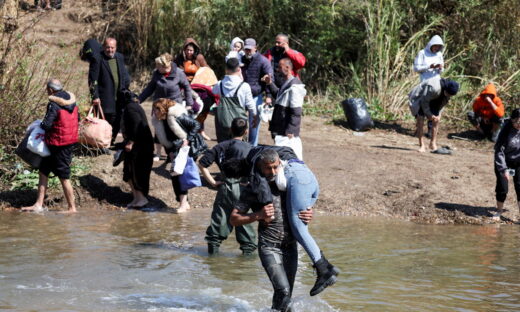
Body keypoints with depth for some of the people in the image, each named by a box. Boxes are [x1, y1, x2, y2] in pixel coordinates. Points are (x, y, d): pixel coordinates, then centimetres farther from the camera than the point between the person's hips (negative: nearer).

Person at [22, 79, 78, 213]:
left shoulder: (54, 105, -20)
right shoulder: (71, 101, 6)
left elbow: (47, 124, -23)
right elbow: (77, 119, 14)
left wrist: (41, 125, -2)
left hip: (58, 145, -9)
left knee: (64, 177, 1)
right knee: (43, 171, 14)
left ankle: (72, 207, 9)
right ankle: (38, 204, 15)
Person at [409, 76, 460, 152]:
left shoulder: (448, 91, -14)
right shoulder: (434, 88, -39)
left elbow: (443, 102, 4)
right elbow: (424, 101, -27)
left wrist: (438, 114, -3)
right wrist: (429, 114, -19)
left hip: (431, 101, 7)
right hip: (419, 99, -7)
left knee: (436, 120, -4)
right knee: (420, 120, -17)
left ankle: (433, 144, 4)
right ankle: (421, 145, -10)